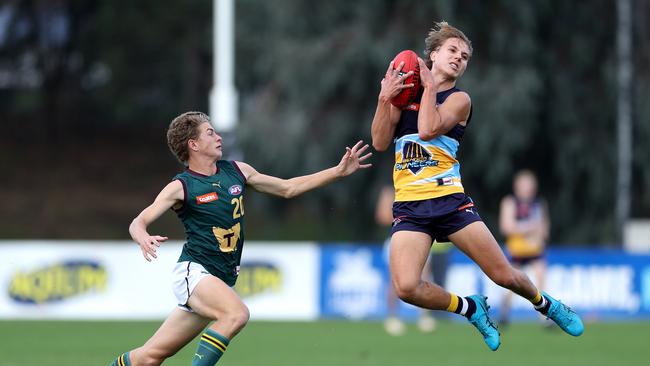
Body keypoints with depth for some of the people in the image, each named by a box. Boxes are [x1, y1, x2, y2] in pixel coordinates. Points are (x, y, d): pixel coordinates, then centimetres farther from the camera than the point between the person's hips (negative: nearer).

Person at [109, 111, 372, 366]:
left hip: (222, 280, 6)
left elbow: (287, 188, 18)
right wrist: (144, 239, -34)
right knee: (237, 313, -33)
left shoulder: (237, 171, 10)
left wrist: (339, 171, 14)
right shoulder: (180, 187, -6)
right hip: (193, 271, -6)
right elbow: (138, 223, -10)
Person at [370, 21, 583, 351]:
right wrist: (385, 99, -7)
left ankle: (546, 304, 33)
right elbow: (380, 143, 4)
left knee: (505, 275, -2)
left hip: (449, 200, -1)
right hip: (409, 207, 1)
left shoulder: (459, 99, 3)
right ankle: (470, 309, 6)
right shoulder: (404, 90, 13)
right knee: (406, 287, -22)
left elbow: (428, 129, -16)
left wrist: (430, 84, -6)